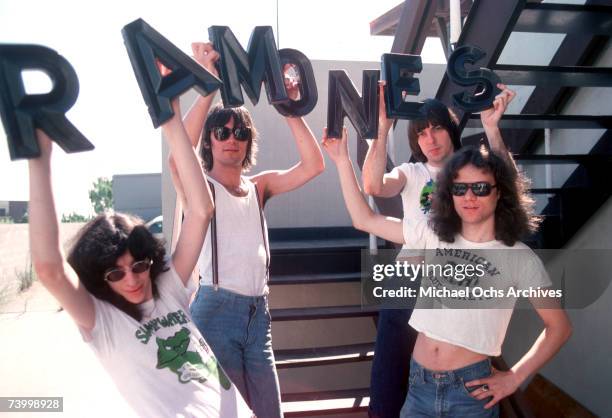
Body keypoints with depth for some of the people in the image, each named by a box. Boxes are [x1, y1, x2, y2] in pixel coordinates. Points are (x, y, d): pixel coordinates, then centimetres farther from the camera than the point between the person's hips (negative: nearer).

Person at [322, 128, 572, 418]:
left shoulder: (518, 257, -6)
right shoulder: (432, 235, 2)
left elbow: (559, 326, 2)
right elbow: (364, 220, 3)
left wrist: (514, 378, -4)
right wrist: (342, 159, 0)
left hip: (470, 389, -3)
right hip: (419, 383, 3)